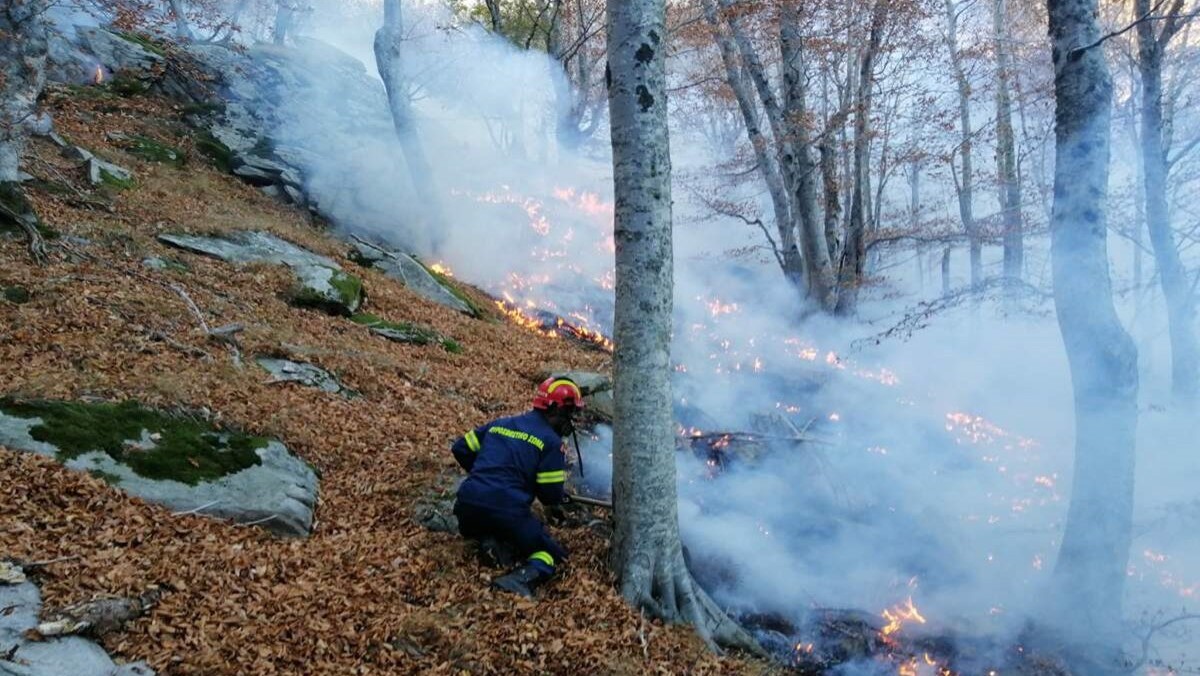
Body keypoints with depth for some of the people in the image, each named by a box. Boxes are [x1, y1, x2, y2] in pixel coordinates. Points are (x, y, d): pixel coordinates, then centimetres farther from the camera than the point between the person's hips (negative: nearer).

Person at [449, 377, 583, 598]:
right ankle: (523, 578, -19)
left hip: (467, 506, 6)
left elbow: (460, 448, 22)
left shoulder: (499, 424, 17)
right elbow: (551, 495, -4)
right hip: (507, 511, -5)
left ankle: (489, 541, 6)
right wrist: (557, 500, 20)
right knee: (553, 553, 11)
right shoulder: (551, 441, -1)